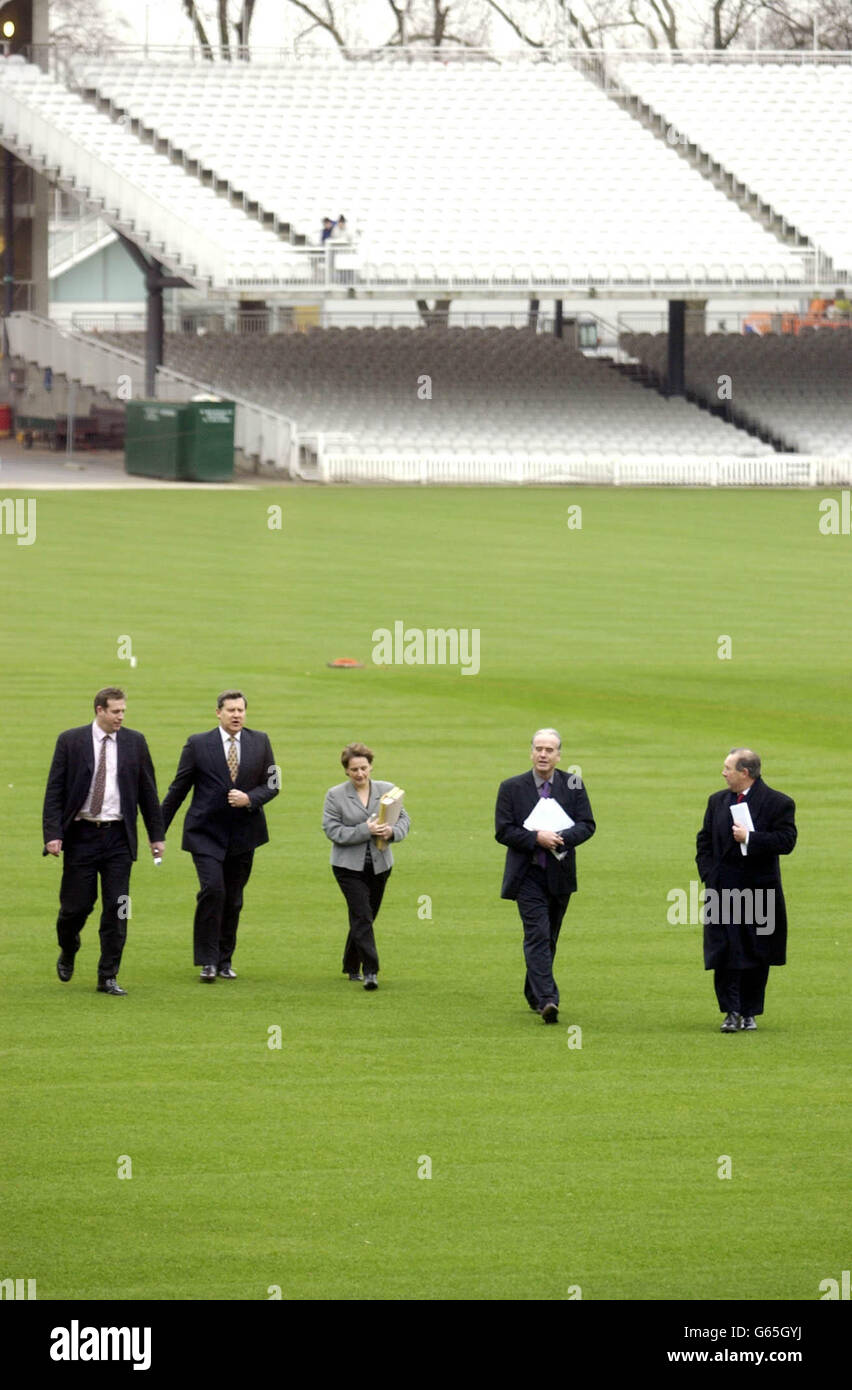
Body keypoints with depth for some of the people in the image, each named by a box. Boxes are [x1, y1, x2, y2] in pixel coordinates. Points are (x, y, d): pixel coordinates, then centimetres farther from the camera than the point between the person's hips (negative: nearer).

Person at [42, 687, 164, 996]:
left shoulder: (134, 742, 5)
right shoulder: (70, 741, -2)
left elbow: (148, 791, 10)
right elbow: (54, 791, -2)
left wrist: (157, 834, 8)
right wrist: (52, 834, -11)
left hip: (118, 838, 2)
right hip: (81, 835, -2)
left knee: (116, 908, -2)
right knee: (76, 904, 1)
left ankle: (108, 977, 4)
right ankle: (68, 952, 32)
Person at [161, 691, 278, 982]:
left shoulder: (259, 742, 6)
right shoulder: (198, 744, -2)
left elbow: (271, 784, 8)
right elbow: (178, 788, 3)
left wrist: (249, 799, -13)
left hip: (243, 834, 3)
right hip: (206, 834, -3)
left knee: (233, 899, 8)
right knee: (212, 890, -18)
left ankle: (225, 960, 21)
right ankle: (207, 961, -12)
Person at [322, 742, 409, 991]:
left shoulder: (387, 790, 4)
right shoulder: (335, 795, -4)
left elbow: (404, 818, 7)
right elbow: (333, 831, -10)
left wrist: (392, 832, -16)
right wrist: (366, 830, -21)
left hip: (379, 865, 4)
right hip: (349, 866, -4)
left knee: (364, 918, 12)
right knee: (362, 916, -15)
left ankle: (351, 967, 30)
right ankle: (370, 971, -18)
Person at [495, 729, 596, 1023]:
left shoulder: (573, 785, 3)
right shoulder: (512, 788, -1)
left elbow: (587, 825, 0)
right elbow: (503, 831, -6)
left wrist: (562, 838, -20)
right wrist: (536, 838, -20)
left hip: (560, 874, 3)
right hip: (528, 875, -3)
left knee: (549, 938, 14)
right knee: (538, 935, -15)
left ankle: (533, 993, 31)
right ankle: (547, 999, -24)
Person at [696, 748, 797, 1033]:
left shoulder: (778, 804, -4)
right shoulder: (717, 801, 11)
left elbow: (786, 841, -13)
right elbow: (704, 842, 14)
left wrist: (750, 838, -19)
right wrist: (708, 875, 0)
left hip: (759, 892, -3)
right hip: (722, 891, 3)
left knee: (756, 955, 5)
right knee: (724, 953, -6)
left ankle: (750, 1012, 15)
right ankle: (731, 1012, -3)